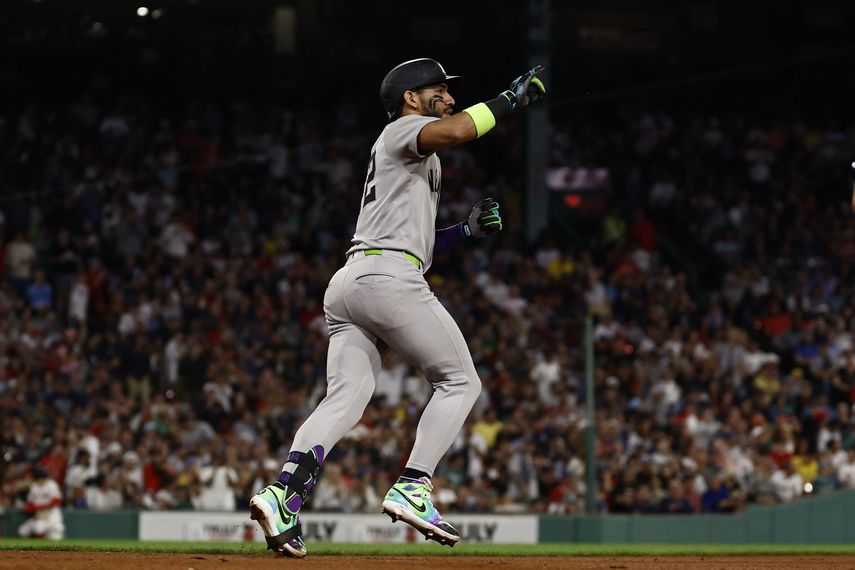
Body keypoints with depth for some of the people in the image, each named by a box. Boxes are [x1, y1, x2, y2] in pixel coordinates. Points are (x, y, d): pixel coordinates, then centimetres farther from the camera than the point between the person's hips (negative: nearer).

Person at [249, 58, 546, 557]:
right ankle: (412, 491, -13)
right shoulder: (402, 129, 4)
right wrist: (510, 99, -6)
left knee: (345, 400, -5)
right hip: (389, 278, -9)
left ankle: (283, 494, -26)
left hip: (347, 284, 9)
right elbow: (456, 130, -19)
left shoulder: (417, 161, 33)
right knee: (460, 381, 0)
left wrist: (468, 231, 23)